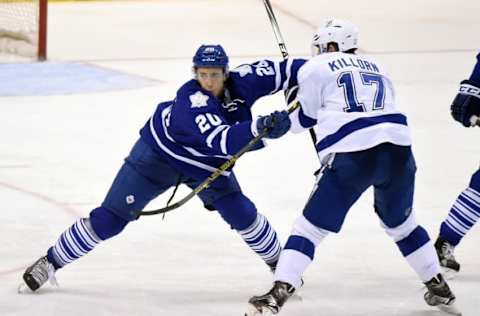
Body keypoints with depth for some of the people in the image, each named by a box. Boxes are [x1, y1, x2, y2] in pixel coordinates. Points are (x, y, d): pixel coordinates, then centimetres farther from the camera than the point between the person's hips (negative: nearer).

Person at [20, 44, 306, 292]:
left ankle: (278, 263, 20)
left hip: (209, 167, 5)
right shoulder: (191, 100, -37)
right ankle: (51, 262, 5)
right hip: (159, 155, -5)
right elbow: (220, 141, -49)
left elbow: (281, 72, -18)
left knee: (243, 214, -6)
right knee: (110, 218, -7)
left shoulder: (240, 83, -21)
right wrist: (259, 126, -61)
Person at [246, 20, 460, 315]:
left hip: (352, 155, -4)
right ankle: (439, 289, 31)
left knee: (310, 227, 2)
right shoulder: (377, 67, 28)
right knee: (401, 223, 27)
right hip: (397, 150, 5)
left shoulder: (316, 68, 12)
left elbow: (303, 119, 17)